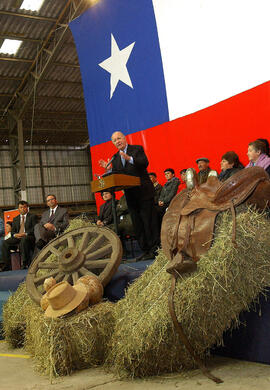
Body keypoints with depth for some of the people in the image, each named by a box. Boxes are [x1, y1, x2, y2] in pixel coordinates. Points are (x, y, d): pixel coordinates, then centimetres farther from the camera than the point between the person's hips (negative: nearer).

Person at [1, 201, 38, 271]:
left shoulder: (33, 216, 12)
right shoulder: (15, 219, 26)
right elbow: (12, 231, 18)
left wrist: (25, 234, -18)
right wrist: (15, 235, -8)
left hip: (28, 237, -5)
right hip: (17, 237, 5)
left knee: (24, 240, -39)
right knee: (5, 243, -21)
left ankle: (26, 264, -36)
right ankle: (7, 266, -20)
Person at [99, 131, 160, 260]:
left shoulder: (137, 149, 2)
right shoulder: (115, 157, 18)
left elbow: (145, 163, -15)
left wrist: (130, 159, -27)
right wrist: (108, 168, -5)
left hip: (144, 192, -6)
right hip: (130, 195, 6)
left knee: (149, 220, -6)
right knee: (137, 224, 6)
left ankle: (155, 248, -1)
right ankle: (145, 250, 11)